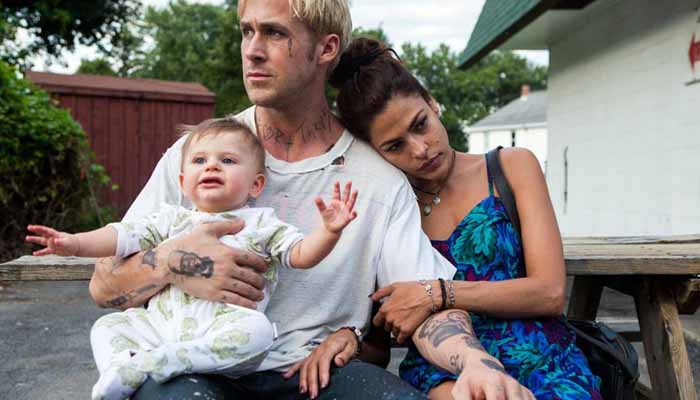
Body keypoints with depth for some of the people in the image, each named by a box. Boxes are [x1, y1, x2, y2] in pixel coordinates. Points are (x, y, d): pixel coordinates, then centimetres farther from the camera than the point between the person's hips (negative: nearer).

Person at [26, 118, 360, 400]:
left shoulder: (261, 223, 9)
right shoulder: (173, 219, 17)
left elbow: (302, 254, 0)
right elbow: (123, 236, 11)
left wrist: (329, 231, -19)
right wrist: (74, 243, -3)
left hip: (223, 329, -4)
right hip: (161, 323, 4)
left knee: (256, 329, -34)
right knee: (107, 326, -1)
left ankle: (149, 362, -34)